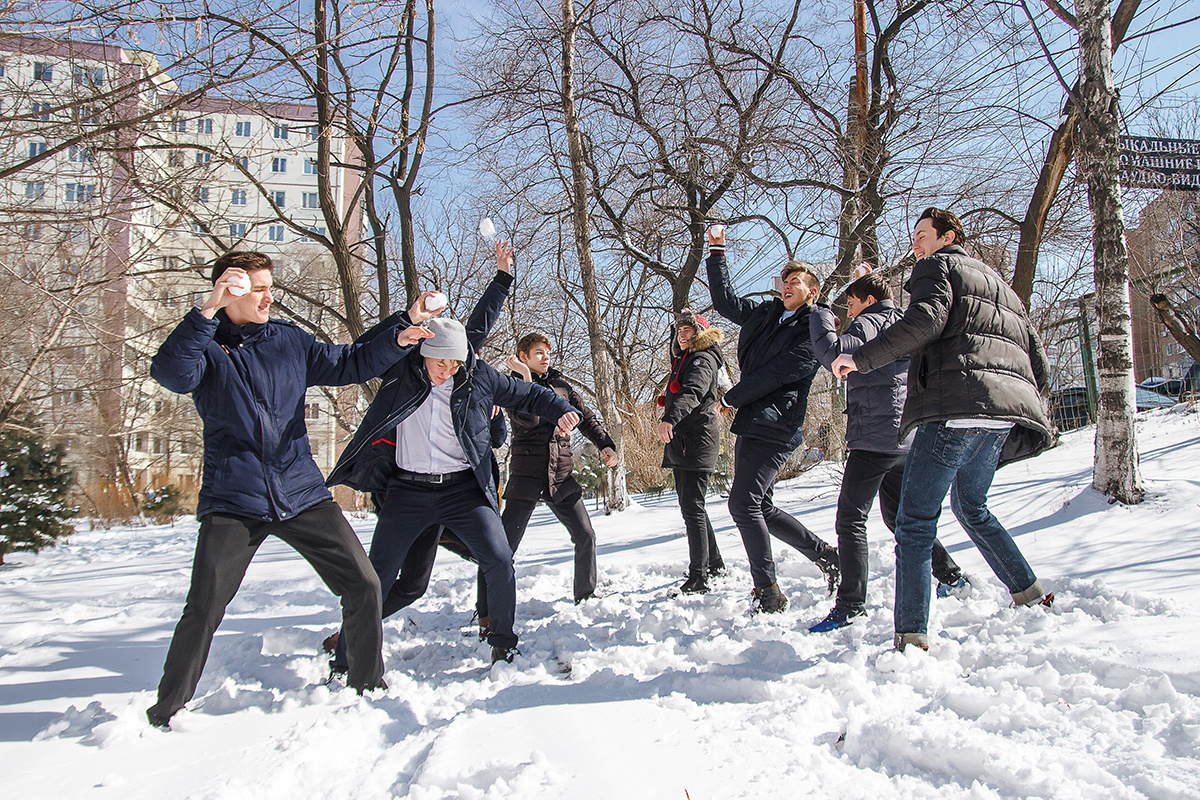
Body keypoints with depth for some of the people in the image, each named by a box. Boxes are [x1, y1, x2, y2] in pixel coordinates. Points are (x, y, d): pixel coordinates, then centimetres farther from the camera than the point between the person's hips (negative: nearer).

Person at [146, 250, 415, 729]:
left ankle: (368, 685, 19)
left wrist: (399, 338, 4)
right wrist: (209, 310, -25)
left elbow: (348, 364, 17)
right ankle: (167, 711, 16)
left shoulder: (289, 340, 12)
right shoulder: (205, 345, 2)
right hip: (233, 502, -3)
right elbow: (171, 373, -19)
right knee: (203, 611, -9)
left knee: (363, 586, -1)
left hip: (302, 493, 3)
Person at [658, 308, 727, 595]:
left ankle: (698, 577, -12)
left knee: (691, 508, -13)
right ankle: (715, 563, 27)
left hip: (697, 442, -10)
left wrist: (671, 418, -42)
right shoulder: (682, 361, 22)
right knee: (691, 507, 15)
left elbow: (692, 391, -28)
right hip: (680, 443, 10)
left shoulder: (704, 359, -9)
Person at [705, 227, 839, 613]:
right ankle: (824, 553, 26)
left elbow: (777, 373, -13)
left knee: (743, 502, -14)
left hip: (774, 426, -9)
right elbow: (725, 301, 23)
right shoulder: (768, 314, 18)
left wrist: (730, 398, -5)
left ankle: (767, 591, -5)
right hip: (751, 422, 9)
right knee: (762, 508, 12)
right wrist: (717, 252, 19)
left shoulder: (814, 331, -5)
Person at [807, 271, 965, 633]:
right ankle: (950, 576, 30)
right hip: (906, 438, 10)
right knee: (898, 514, 23)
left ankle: (850, 605, -11)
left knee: (850, 518, -9)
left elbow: (833, 352, -25)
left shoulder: (871, 322, -7)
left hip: (875, 436, -10)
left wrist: (821, 317, -9)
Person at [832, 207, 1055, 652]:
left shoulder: (938, 267, 9)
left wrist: (860, 358, -13)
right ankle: (1029, 594, 31)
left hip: (955, 408, -8)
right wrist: (1018, 402, 34)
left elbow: (924, 321, -14)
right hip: (1004, 417, 9)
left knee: (915, 520, -10)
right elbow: (1038, 361, 26)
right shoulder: (999, 285, 32)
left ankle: (911, 635, -18)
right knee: (972, 507, 28)